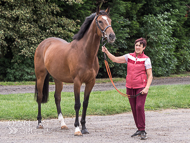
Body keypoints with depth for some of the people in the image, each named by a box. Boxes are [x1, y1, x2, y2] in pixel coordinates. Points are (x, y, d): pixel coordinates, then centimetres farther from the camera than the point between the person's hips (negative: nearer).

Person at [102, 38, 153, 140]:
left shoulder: (146, 59, -3)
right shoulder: (129, 57, 8)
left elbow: (150, 75, -4)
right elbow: (115, 59, 5)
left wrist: (147, 87, -15)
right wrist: (106, 52, -8)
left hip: (141, 87, -5)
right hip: (130, 87, 5)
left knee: (139, 107, -16)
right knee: (134, 109, 7)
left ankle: (142, 131, -11)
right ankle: (139, 129, 16)